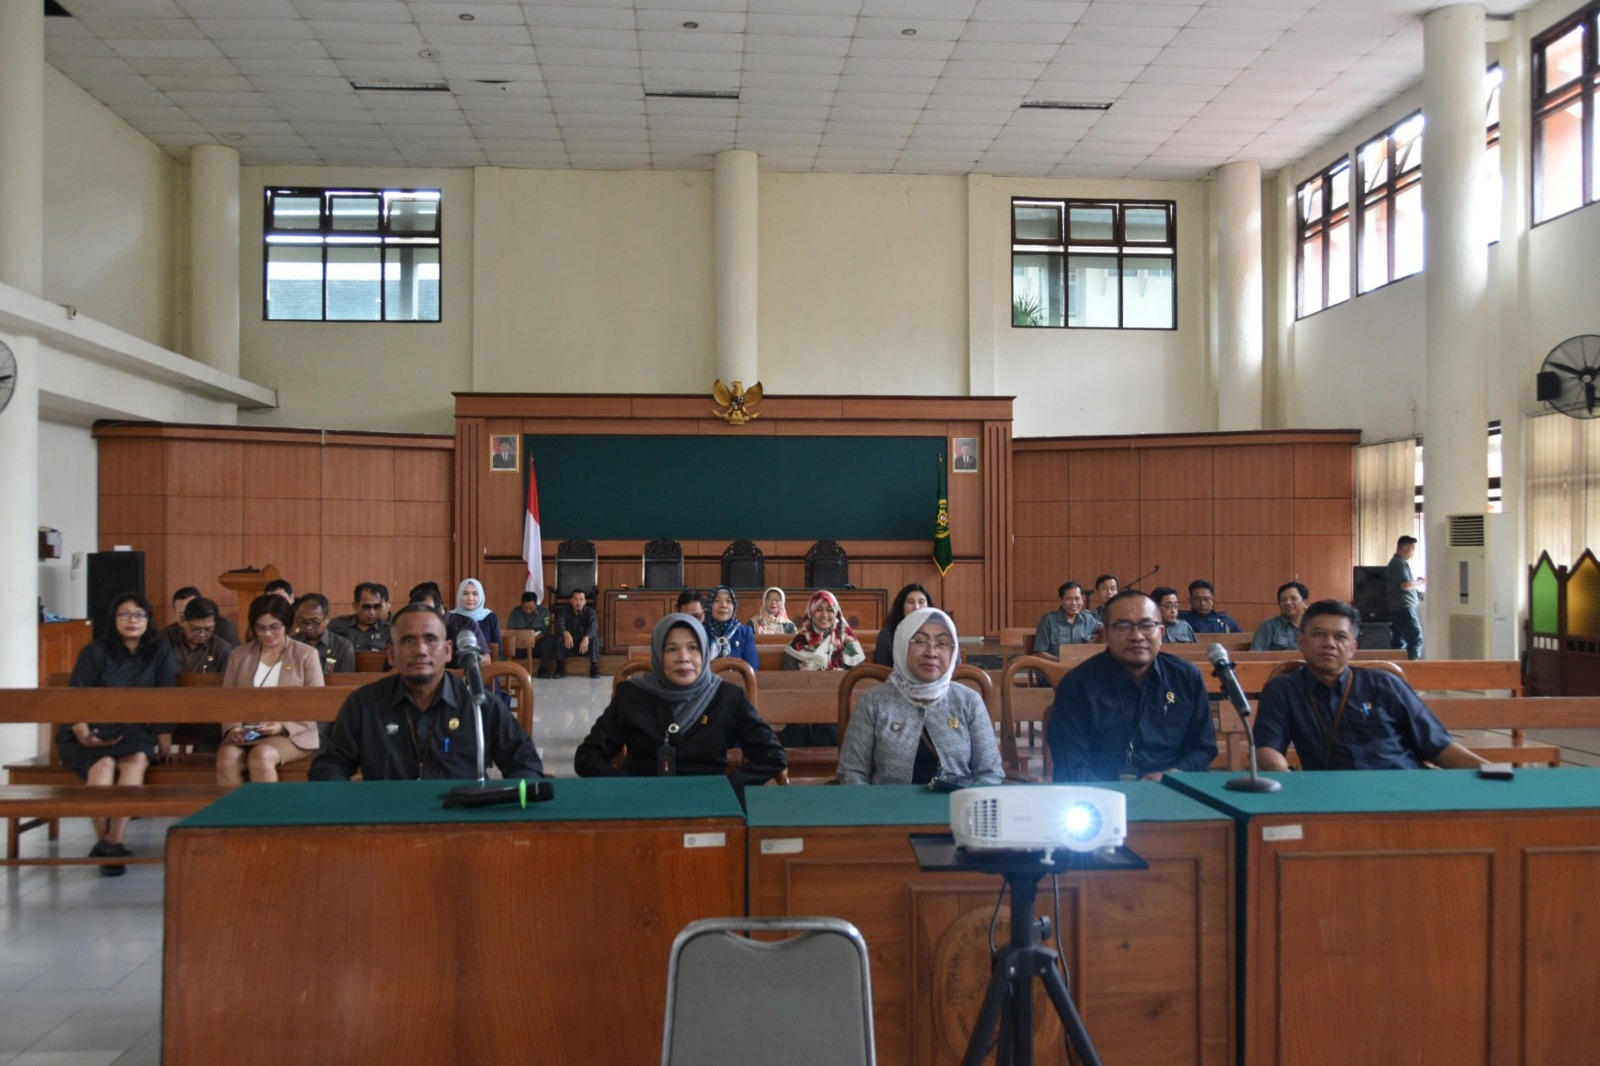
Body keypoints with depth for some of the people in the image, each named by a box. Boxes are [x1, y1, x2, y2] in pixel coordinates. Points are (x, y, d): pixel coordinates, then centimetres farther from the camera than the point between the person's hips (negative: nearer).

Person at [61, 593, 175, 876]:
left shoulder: (160, 652, 5)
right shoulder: (94, 652, 0)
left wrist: (165, 742, -5)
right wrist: (83, 734, -27)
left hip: (133, 732, 1)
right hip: (91, 732, -1)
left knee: (137, 761, -32)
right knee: (104, 765, -33)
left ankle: (113, 842, -36)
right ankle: (105, 842, -25)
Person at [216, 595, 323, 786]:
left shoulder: (306, 655, 6)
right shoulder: (239, 656, 17)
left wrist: (283, 725, -16)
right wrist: (232, 728, -9)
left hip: (291, 734, -3)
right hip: (245, 733, 3)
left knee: (261, 756, -34)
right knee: (227, 758, -30)